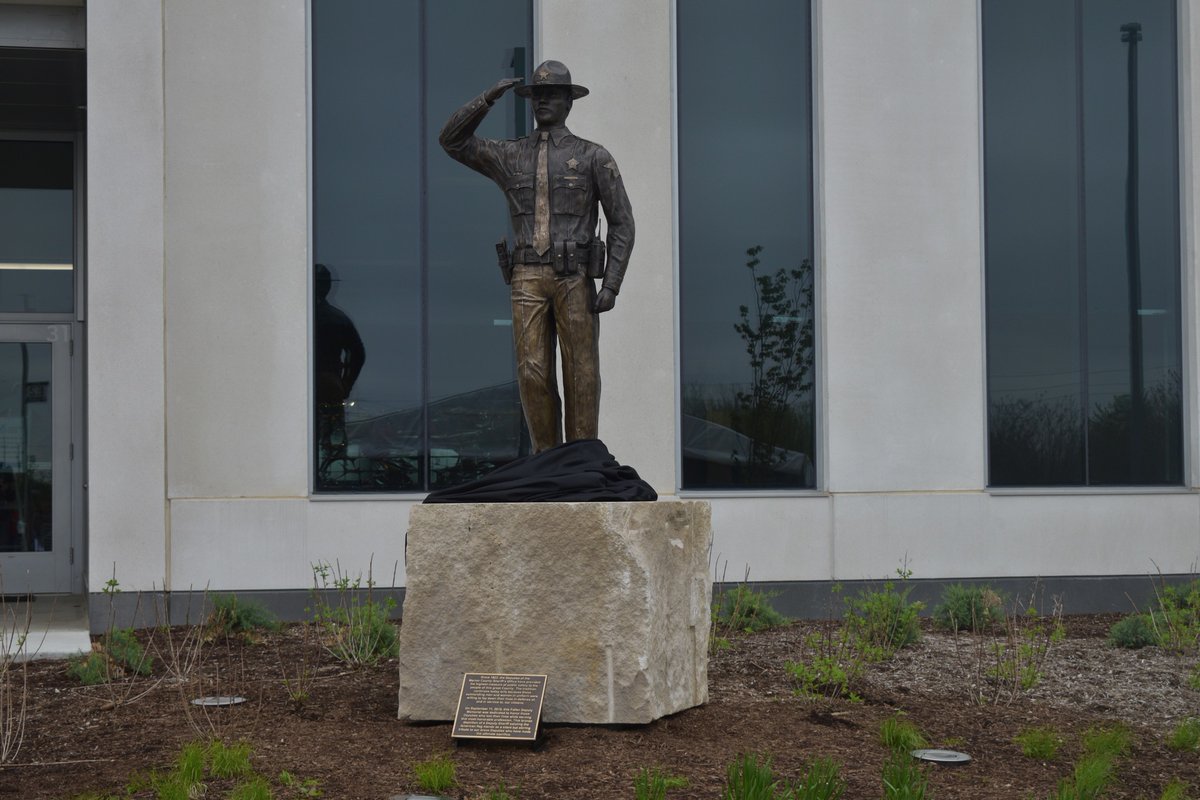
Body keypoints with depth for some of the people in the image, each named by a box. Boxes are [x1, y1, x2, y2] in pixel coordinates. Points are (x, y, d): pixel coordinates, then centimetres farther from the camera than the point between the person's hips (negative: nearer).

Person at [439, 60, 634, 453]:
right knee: (533, 373, -3)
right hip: (527, 280, 2)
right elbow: (452, 141, 8)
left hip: (575, 280, -2)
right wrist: (489, 98, -2)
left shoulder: (594, 157, 2)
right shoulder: (510, 155, 12)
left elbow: (621, 223, 1)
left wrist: (612, 284, -9)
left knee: (581, 374, -2)